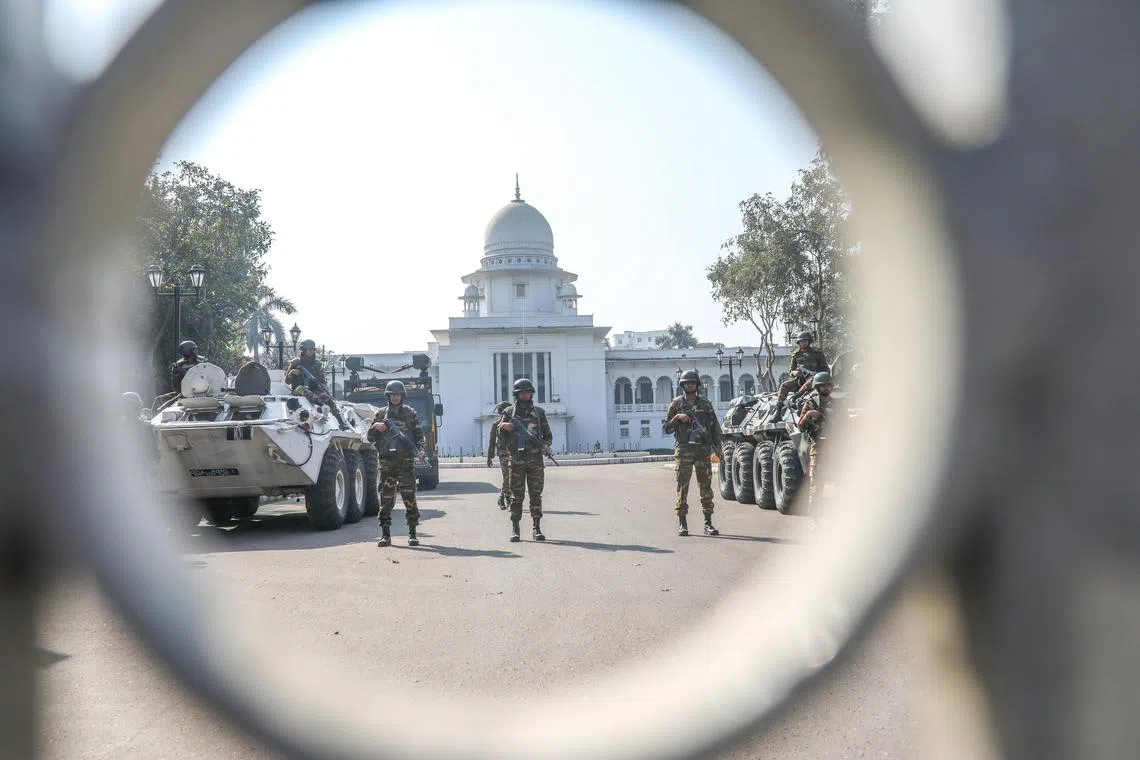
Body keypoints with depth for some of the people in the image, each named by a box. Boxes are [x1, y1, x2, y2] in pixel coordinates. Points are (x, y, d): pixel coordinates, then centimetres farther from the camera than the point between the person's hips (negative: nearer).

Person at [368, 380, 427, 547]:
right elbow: (370, 438, 12)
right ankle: (385, 535, 7)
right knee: (386, 498, 2)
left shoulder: (410, 413, 9)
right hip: (386, 461, 1)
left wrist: (420, 450, -9)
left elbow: (419, 434, 8)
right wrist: (375, 427, -8)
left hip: (405, 460, -1)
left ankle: (412, 533, -1)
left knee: (409, 496, -5)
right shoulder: (381, 414, 12)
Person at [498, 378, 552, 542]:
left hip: (536, 460, 1)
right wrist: (503, 427, -13)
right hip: (516, 459, -1)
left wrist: (546, 447, -8)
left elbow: (548, 435, 12)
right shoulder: (508, 412, 5)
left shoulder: (539, 412, 8)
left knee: (536, 495, 1)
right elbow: (501, 437, 7)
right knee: (516, 496, 1)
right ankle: (515, 529, 6)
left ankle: (537, 528, 5)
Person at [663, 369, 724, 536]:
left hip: (703, 449, 2)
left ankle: (708, 523, 7)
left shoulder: (705, 404, 10)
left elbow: (715, 427, 10)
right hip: (683, 450, -2)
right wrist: (677, 418, -12)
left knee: (706, 488, 2)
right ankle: (682, 524, 0)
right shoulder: (676, 404, 6)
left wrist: (719, 449, 1)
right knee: (682, 487, -3)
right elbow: (667, 429, 7)